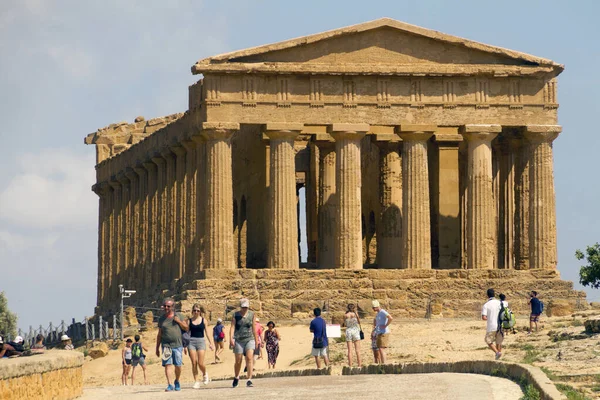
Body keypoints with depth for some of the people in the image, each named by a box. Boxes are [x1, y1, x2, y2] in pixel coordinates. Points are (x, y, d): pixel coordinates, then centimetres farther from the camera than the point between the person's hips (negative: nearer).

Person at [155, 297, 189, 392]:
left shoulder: (179, 316, 7)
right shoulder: (161, 319, 10)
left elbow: (186, 328, 8)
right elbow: (159, 334, 14)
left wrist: (179, 321, -8)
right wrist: (157, 348, 13)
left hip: (177, 345, 0)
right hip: (166, 345, 0)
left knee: (178, 366, 1)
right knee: (167, 364, -12)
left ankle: (177, 382, 25)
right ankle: (169, 385, -16)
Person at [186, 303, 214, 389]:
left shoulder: (203, 320, 6)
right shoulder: (189, 321, 5)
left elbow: (207, 332, 9)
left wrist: (210, 343, 3)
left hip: (201, 341, -1)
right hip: (191, 341, 1)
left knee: (200, 363, -8)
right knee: (194, 363, -4)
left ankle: (204, 374, 24)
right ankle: (196, 381, 3)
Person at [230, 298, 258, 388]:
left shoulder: (251, 315, 7)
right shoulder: (236, 315, 2)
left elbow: (254, 329, 13)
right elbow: (232, 327, -6)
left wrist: (256, 341, 16)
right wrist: (231, 338, -19)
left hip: (249, 339, 1)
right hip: (238, 340, -1)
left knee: (249, 358, -16)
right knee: (238, 361, 4)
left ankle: (249, 380, -18)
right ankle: (236, 377, 31)